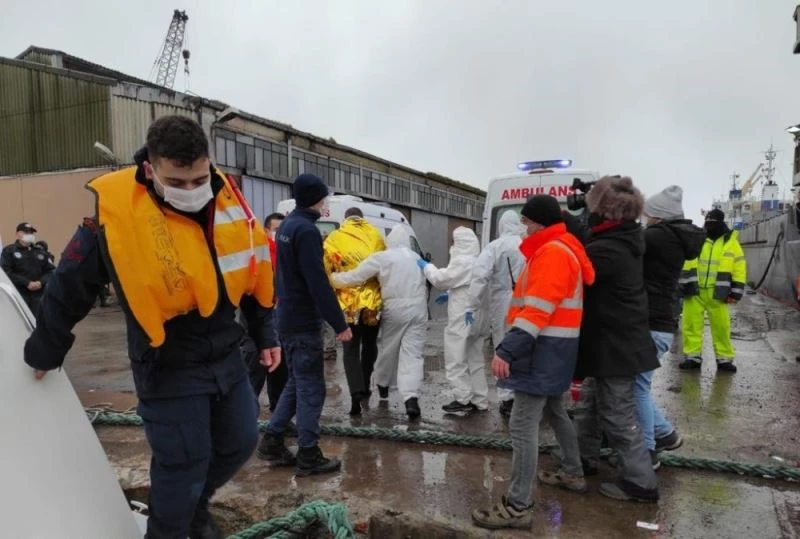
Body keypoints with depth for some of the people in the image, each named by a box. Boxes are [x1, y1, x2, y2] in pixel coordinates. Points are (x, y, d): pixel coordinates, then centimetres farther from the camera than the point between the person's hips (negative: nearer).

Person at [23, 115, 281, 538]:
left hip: (226, 356, 6)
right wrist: (45, 350, 8)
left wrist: (264, 334, 11)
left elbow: (251, 271, 8)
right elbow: (69, 288, -5)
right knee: (182, 466, 1)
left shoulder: (228, 201, -5)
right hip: (168, 369, -5)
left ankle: (196, 503, 45)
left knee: (240, 443, 17)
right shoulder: (115, 215, -19)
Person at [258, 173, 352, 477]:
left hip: (288, 319, 9)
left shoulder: (286, 225, 12)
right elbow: (318, 283, -23)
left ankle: (272, 443, 23)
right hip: (304, 322, -9)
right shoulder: (306, 230, -18)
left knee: (297, 382, 18)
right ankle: (308, 457, 9)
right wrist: (339, 324, -20)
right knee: (311, 387, 0)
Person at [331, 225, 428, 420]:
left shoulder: (381, 258, -3)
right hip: (418, 309, 3)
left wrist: (332, 278, 10)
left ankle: (382, 385, 40)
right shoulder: (416, 258, 13)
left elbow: (354, 277, -3)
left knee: (388, 349, 18)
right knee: (412, 353, -1)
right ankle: (411, 398, -15)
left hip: (396, 309, -2)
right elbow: (422, 284, 8)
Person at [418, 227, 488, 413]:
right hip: (476, 317, 10)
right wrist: (450, 294, 19)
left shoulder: (462, 261, -16)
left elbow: (441, 279, -12)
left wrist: (426, 266, 3)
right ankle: (480, 400, 19)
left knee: (457, 359, -1)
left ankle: (463, 399, 2)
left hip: (462, 319, -10)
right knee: (475, 359, 14)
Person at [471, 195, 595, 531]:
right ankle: (573, 474, 42)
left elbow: (538, 309, -26)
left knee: (523, 425, -9)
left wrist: (507, 349, -31)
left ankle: (518, 506, -4)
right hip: (554, 347, 11)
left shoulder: (552, 252, -17)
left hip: (545, 348, -11)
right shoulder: (562, 249, 17)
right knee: (553, 411, 25)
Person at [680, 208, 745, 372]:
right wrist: (685, 283, -5)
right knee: (691, 324, 1)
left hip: (717, 293, -1)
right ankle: (693, 356, 11)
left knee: (721, 326, 4)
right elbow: (684, 261, 3)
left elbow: (739, 268, 6)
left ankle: (724, 358, 16)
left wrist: (736, 291, 1)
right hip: (694, 291, 1)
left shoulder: (731, 242, 5)